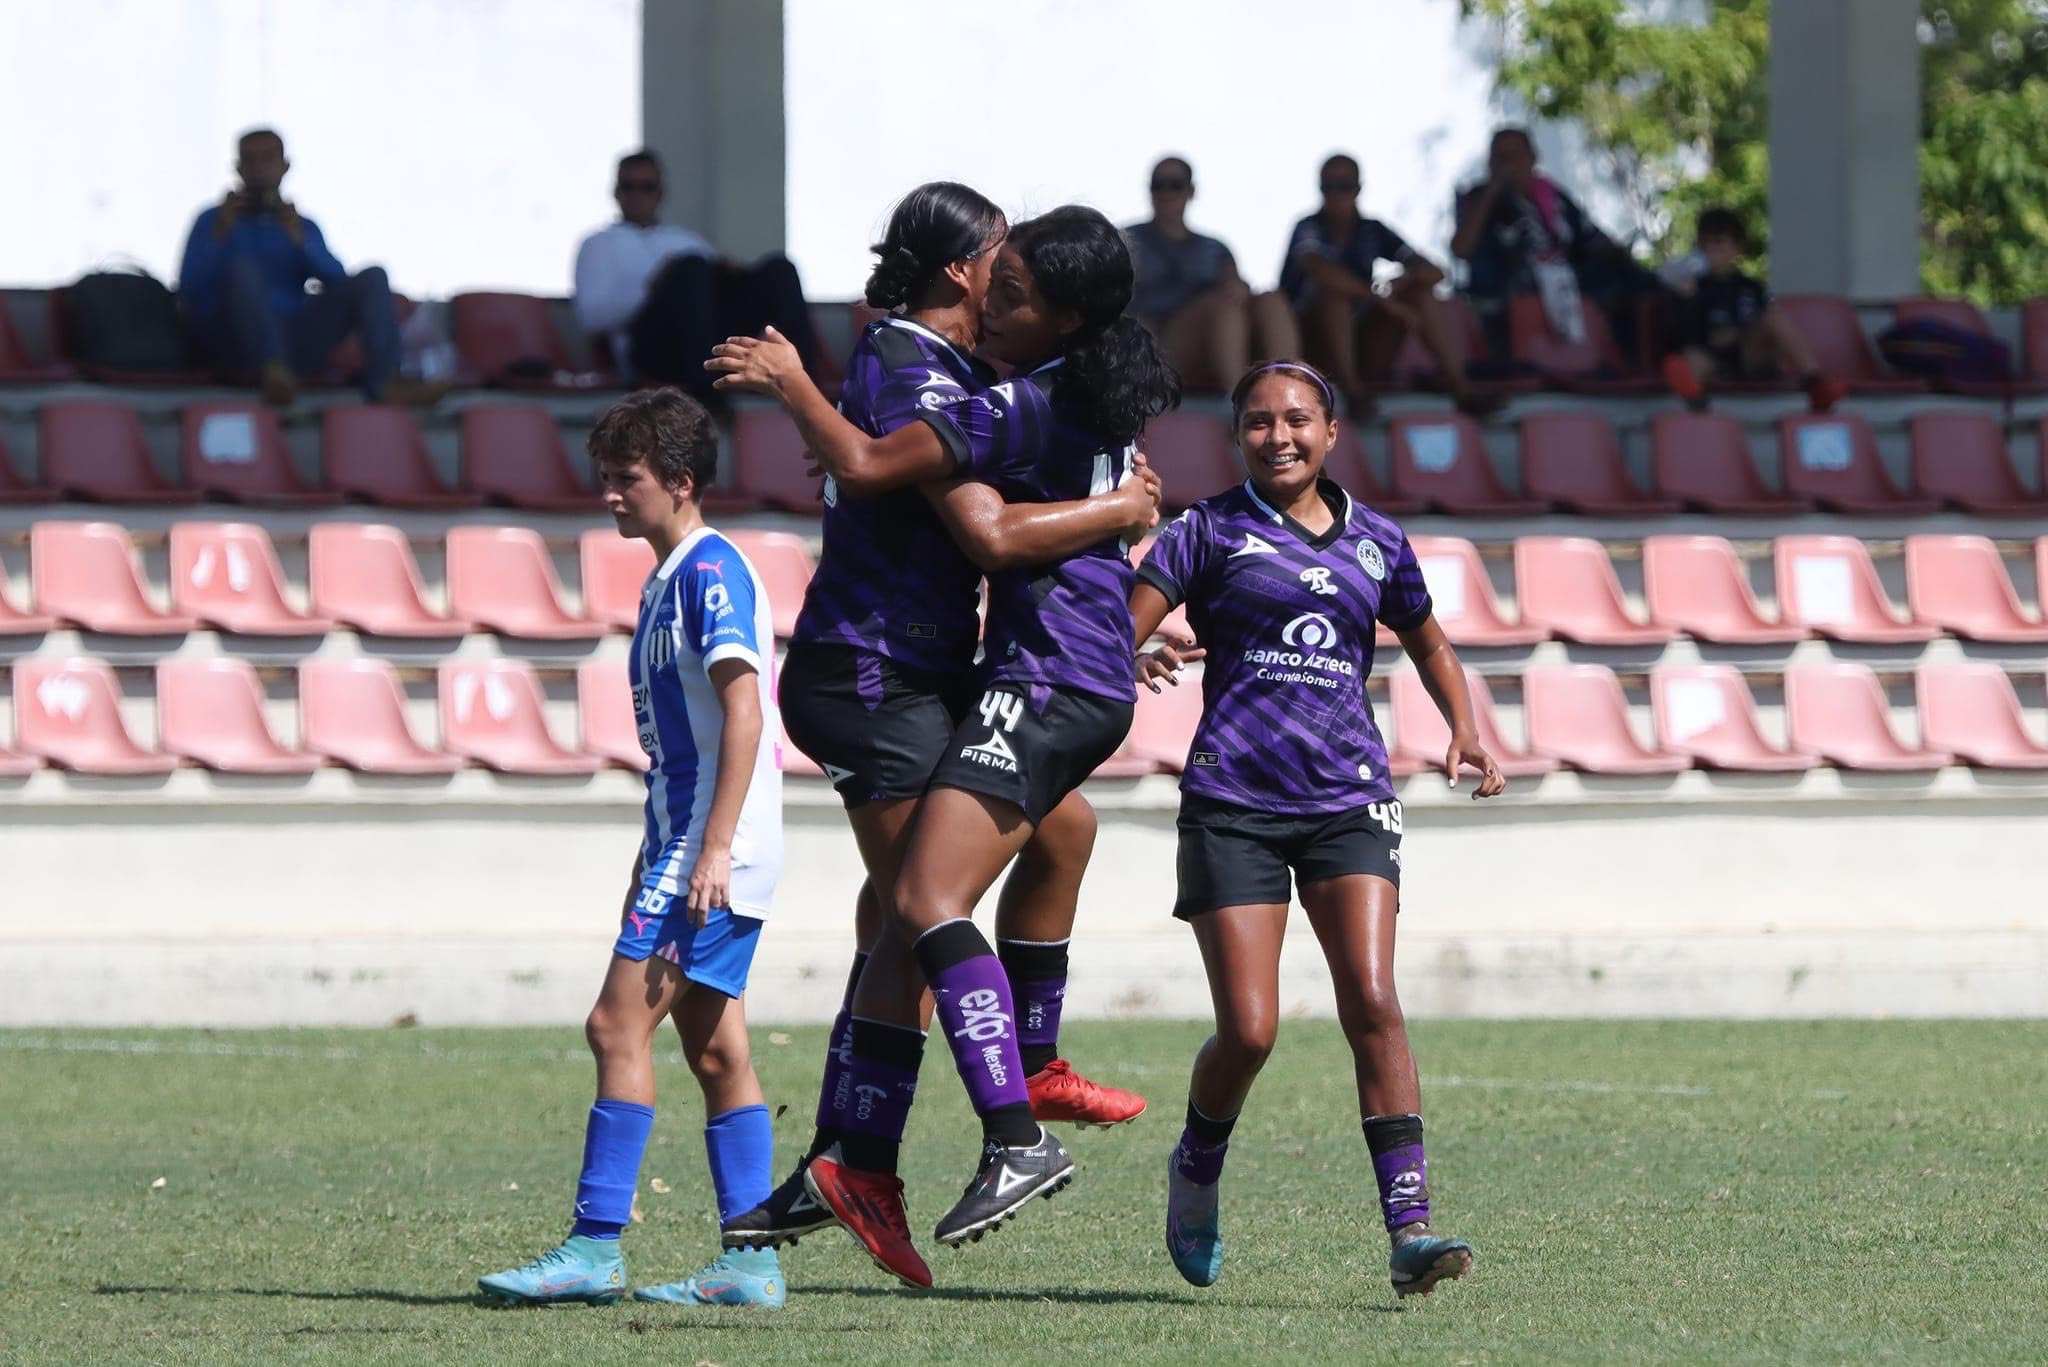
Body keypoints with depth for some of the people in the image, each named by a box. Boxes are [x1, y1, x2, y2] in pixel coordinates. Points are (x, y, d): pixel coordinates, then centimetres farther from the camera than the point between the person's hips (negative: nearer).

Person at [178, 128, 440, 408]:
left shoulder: (303, 227, 24)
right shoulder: (213, 222, 17)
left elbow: (339, 281, 7)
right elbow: (188, 291, 2)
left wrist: (300, 241, -7)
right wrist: (219, 235, -9)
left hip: (293, 344, 3)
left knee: (371, 278, -13)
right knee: (244, 269, -34)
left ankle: (384, 383, -38)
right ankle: (273, 371, -59)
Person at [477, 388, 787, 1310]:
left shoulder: (711, 570, -11)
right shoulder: (667, 581, 19)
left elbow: (744, 710, -19)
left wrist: (713, 849, -24)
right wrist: (653, 867, 26)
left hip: (716, 847, -10)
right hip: (684, 848, 10)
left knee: (620, 1023, -12)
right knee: (713, 1048, 7)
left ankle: (594, 1248, -13)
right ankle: (750, 1262, 7)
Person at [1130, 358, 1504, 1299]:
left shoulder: (1375, 543, 13)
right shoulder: (1210, 531, 4)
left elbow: (1429, 648, 29)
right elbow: (1121, 630, -5)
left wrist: (1466, 732, 11)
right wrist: (1137, 664, -28)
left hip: (1347, 798, 2)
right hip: (1233, 800, -2)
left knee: (1369, 999, -16)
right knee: (1249, 1029, -8)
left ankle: (1410, 1229, -21)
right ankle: (1195, 1172, 24)